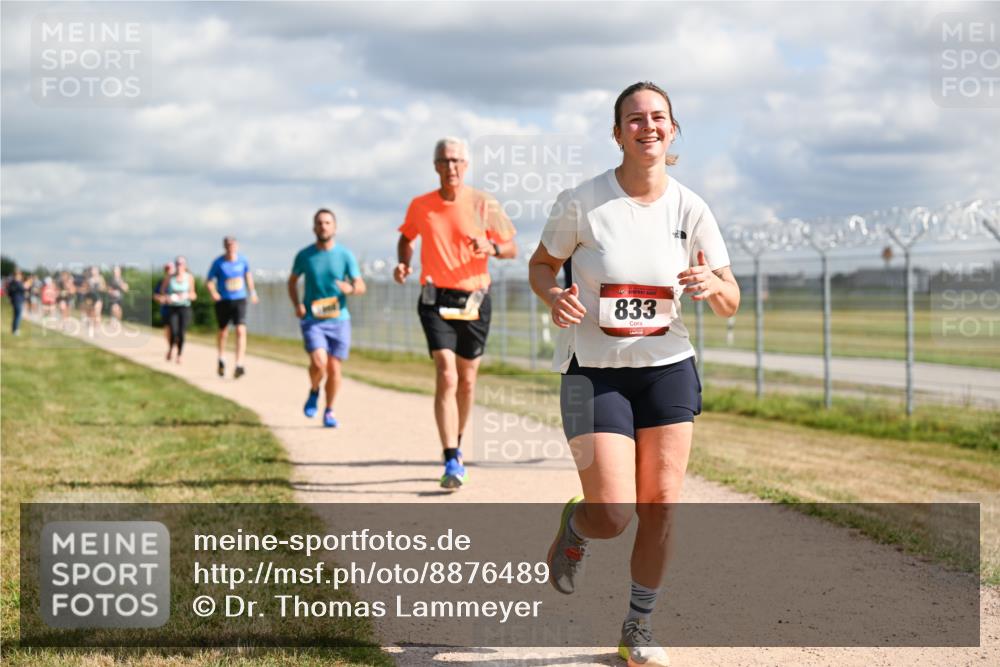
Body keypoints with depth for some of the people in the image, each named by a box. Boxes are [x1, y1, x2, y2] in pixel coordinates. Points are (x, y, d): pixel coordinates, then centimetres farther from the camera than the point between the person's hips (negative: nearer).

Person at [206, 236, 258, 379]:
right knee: (223, 332, 12)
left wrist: (252, 291, 21)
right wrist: (213, 292, -24)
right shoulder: (218, 263, -11)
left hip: (239, 299, 1)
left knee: (241, 330, -16)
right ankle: (221, 359, 40)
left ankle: (239, 365, -18)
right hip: (223, 301, -1)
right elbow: (209, 281, -5)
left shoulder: (242, 260, -3)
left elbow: (248, 274, 17)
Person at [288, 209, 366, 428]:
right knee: (318, 362, -19)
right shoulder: (304, 255, 2)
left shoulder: (346, 255, 0)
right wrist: (297, 305, -2)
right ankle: (314, 392, 12)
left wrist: (351, 289, -25)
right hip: (312, 320, -1)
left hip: (338, 319, 1)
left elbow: (361, 287, -1)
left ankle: (329, 412, 20)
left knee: (334, 368, 2)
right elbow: (292, 282, 16)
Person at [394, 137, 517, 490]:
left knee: (467, 380, 11)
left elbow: (512, 248, 2)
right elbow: (407, 236, 23)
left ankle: (456, 446, 34)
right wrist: (403, 263, 4)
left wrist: (491, 248, -20)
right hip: (436, 299, -1)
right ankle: (451, 463, -18)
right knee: (446, 376, -15)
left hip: (474, 300, 1)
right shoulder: (420, 206, 4)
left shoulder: (484, 205, -1)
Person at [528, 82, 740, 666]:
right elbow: (541, 264, 6)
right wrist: (555, 296, -16)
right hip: (594, 372, -3)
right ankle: (576, 527, 28)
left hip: (668, 368, 3)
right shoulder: (582, 202, -9)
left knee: (661, 504, 1)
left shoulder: (690, 209, -2)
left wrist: (712, 284, -21)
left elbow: (731, 304, 2)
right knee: (613, 516, -10)